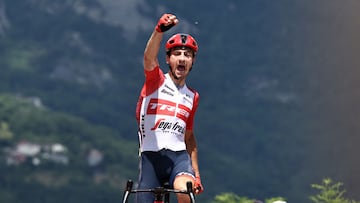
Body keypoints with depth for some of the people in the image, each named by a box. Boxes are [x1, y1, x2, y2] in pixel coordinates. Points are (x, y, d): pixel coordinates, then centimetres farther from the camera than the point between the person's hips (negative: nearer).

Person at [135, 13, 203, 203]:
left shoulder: (192, 96, 17)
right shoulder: (156, 81, 5)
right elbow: (149, 57, -18)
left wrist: (196, 175, 20)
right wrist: (159, 31, -38)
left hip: (179, 156, 2)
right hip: (150, 156, -2)